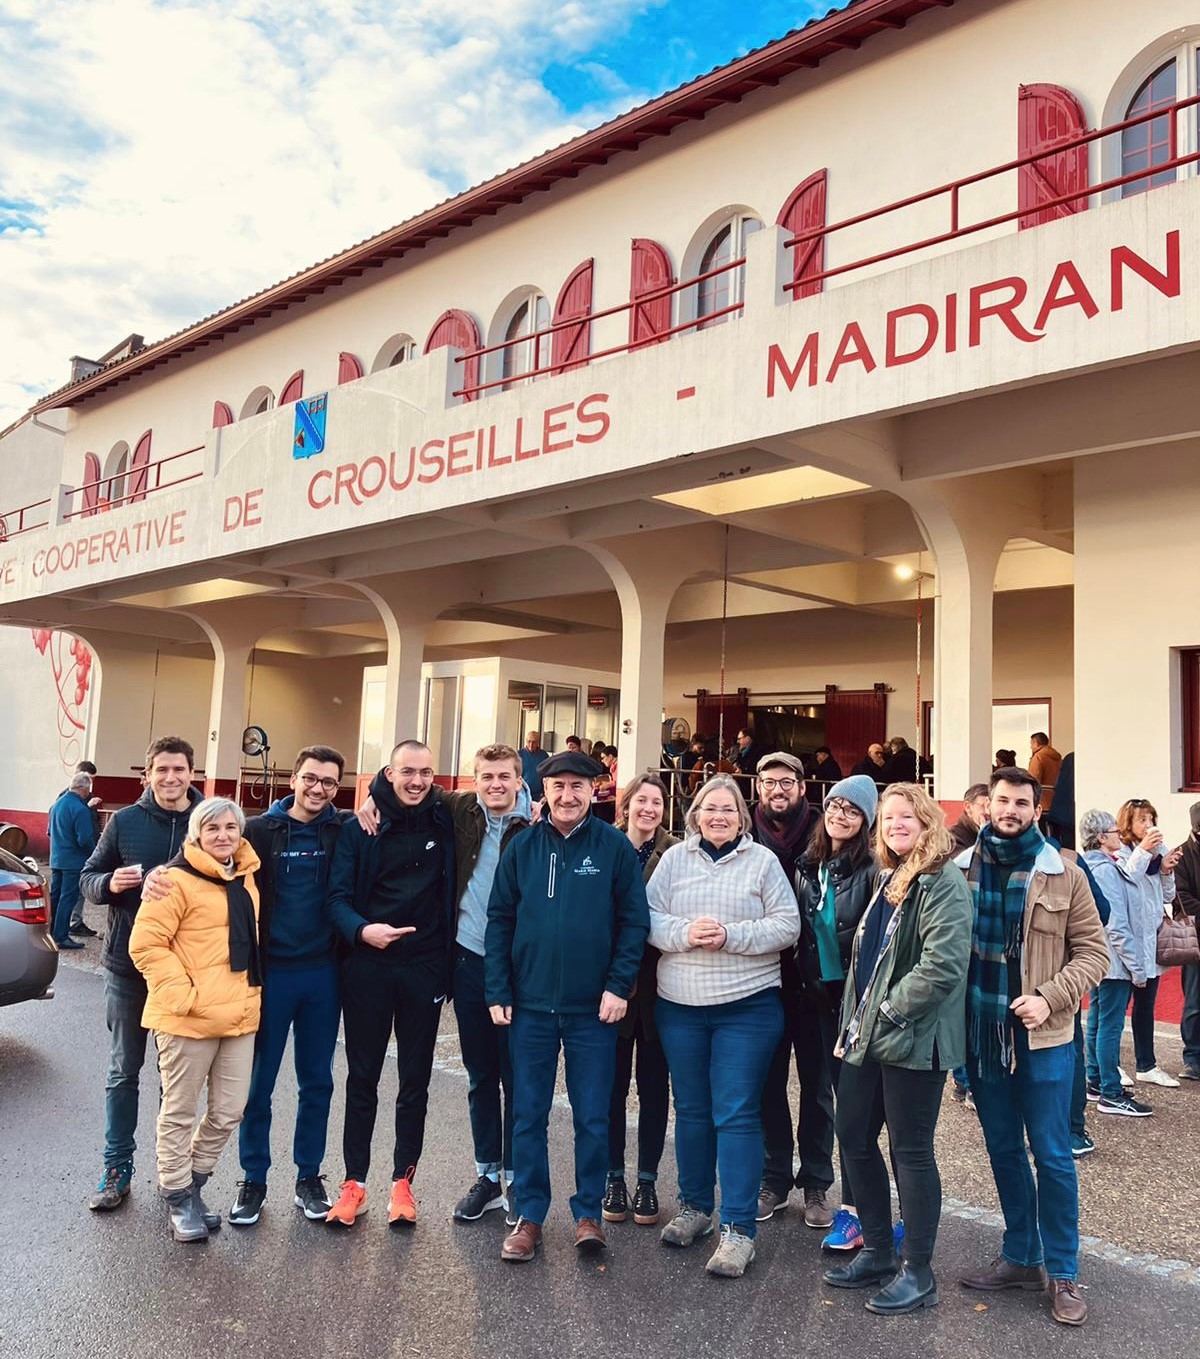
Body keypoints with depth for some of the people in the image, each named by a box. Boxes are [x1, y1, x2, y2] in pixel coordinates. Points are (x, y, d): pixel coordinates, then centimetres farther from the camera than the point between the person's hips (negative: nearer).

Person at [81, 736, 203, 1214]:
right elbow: (87, 877, 5)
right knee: (123, 1071, 9)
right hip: (128, 966, 0)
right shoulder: (124, 821, -1)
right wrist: (109, 883, -16)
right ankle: (117, 1167, 23)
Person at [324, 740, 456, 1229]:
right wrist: (362, 930, -23)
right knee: (362, 1078, 9)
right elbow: (338, 896, -6)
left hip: (424, 969, 1)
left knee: (415, 1080, 9)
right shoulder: (360, 828, -2)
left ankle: (403, 1182, 21)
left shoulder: (444, 825, 2)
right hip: (368, 966, -1)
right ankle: (354, 1182, 20)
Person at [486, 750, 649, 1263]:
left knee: (592, 1118, 8)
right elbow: (500, 920, 3)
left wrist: (619, 985, -11)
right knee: (528, 1116, 10)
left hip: (593, 1008, -2)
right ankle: (529, 1216, 24)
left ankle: (588, 1213, 24)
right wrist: (497, 991, -3)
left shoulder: (615, 847, -4)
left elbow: (634, 921, -4)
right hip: (530, 1005, 2)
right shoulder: (522, 847, 2)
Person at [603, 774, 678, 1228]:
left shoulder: (675, 854, -3)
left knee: (654, 1085, 10)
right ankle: (614, 1178, 24)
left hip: (658, 986, 0)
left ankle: (647, 1181, 23)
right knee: (613, 1083, 10)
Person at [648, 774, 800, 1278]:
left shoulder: (762, 861, 0)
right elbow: (649, 918, 2)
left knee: (737, 1114, -3)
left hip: (747, 1006, -3)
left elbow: (787, 925, -4)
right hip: (680, 1005, 3)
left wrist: (730, 936, -16)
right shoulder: (675, 858, 5)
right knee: (691, 1110, 14)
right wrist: (685, 933, -18)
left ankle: (738, 1228, 5)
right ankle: (694, 1206, 31)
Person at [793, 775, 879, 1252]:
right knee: (841, 1097, 13)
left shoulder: (872, 869, -11)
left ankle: (853, 1210, 8)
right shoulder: (809, 866, 9)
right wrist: (807, 984, 13)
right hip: (823, 994, 6)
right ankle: (855, 1201, 23)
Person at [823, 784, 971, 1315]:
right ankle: (876, 1252, 30)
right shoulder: (888, 880, 15)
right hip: (866, 1035, 9)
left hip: (912, 1040, -9)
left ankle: (918, 1273, 17)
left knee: (911, 1151, 2)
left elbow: (943, 966, -24)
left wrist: (889, 1012, -18)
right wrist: (852, 1024, 14)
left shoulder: (943, 883, -13)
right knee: (854, 1138, 14)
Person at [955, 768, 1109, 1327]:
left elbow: (1092, 951, -3)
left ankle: (1062, 1273, 21)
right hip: (981, 1035, 3)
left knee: (1052, 1156, 5)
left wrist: (1049, 998, -17)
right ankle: (1021, 1257, 31)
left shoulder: (1063, 875, -4)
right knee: (1004, 1151, 15)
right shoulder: (960, 870, 1)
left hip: (1042, 1038, -2)